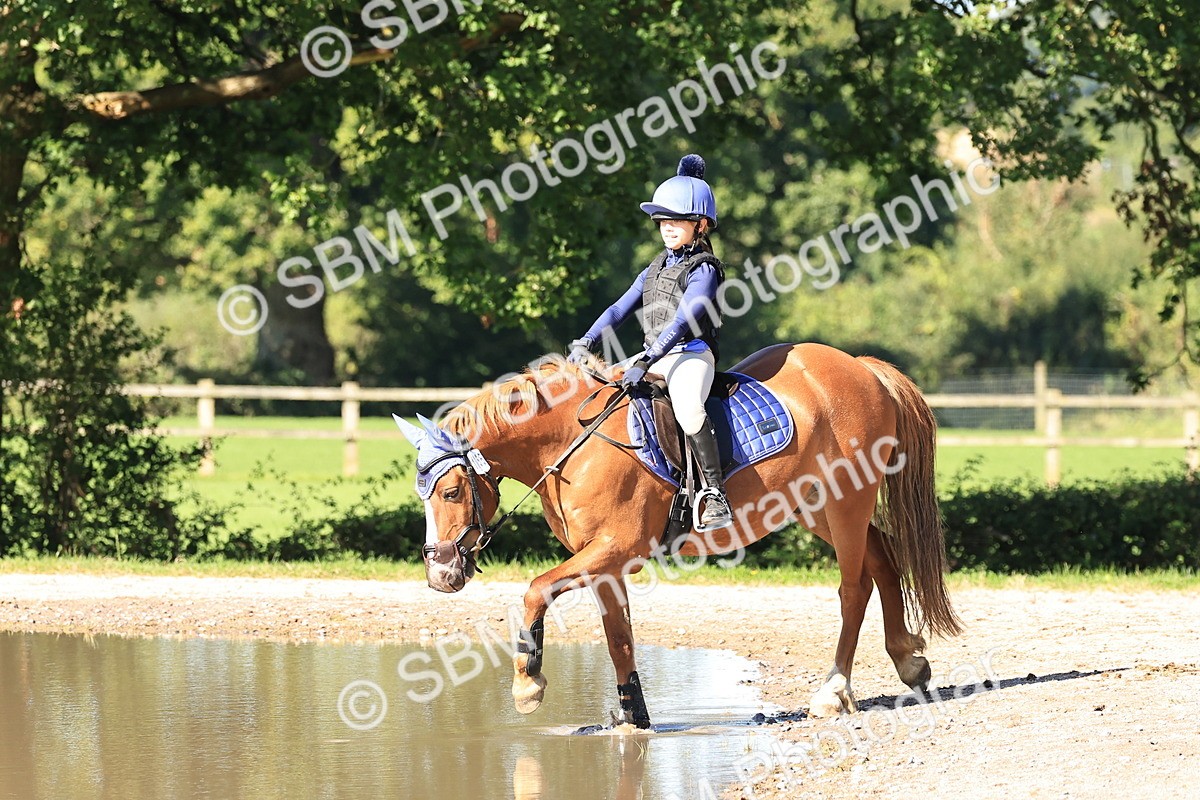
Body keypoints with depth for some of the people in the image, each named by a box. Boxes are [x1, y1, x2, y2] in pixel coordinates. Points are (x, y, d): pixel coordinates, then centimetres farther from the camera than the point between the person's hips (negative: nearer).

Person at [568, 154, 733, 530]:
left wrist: (646, 362, -28)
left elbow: (683, 319, -19)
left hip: (691, 354, -9)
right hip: (655, 357, 9)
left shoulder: (703, 270, -7)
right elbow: (620, 309, 15)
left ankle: (716, 498, -39)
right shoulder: (655, 270, 19)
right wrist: (586, 343, -1)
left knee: (688, 408, -38)